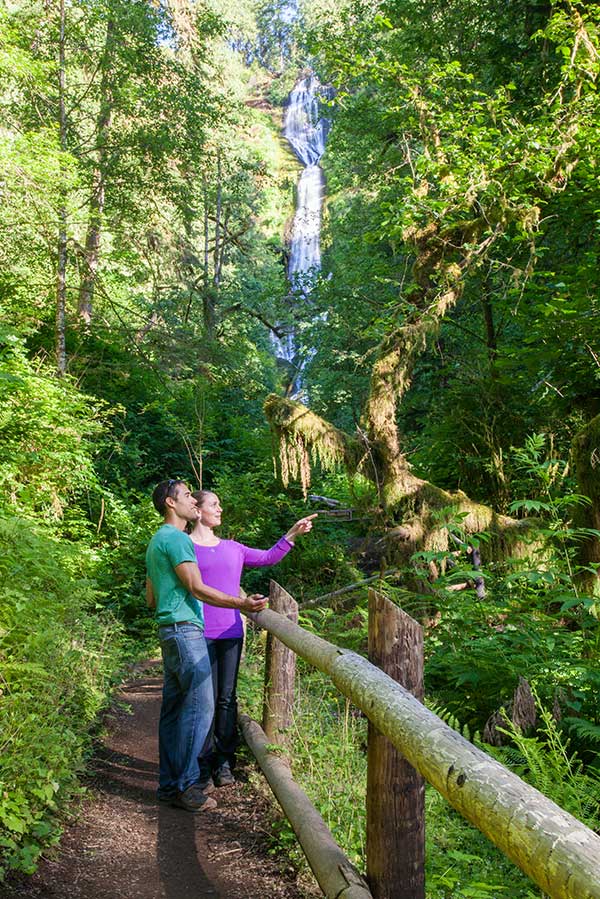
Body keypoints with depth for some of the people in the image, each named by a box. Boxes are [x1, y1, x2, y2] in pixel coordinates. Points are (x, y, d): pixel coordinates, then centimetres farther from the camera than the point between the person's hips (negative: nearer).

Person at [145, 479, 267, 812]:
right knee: (200, 707, -9)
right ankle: (185, 786, -5)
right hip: (186, 631, -10)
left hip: (171, 632, 10)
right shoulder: (176, 538, -11)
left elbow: (152, 599, 24)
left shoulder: (157, 541, 22)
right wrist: (241, 604, -21)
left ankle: (169, 784, 15)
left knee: (174, 708, 10)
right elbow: (197, 588, -18)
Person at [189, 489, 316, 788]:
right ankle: (204, 765, 8)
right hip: (200, 634, -5)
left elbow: (268, 557, 20)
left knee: (227, 697, 7)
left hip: (231, 633, 5)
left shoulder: (232, 548, 14)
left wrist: (293, 533, 11)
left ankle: (224, 762, 15)